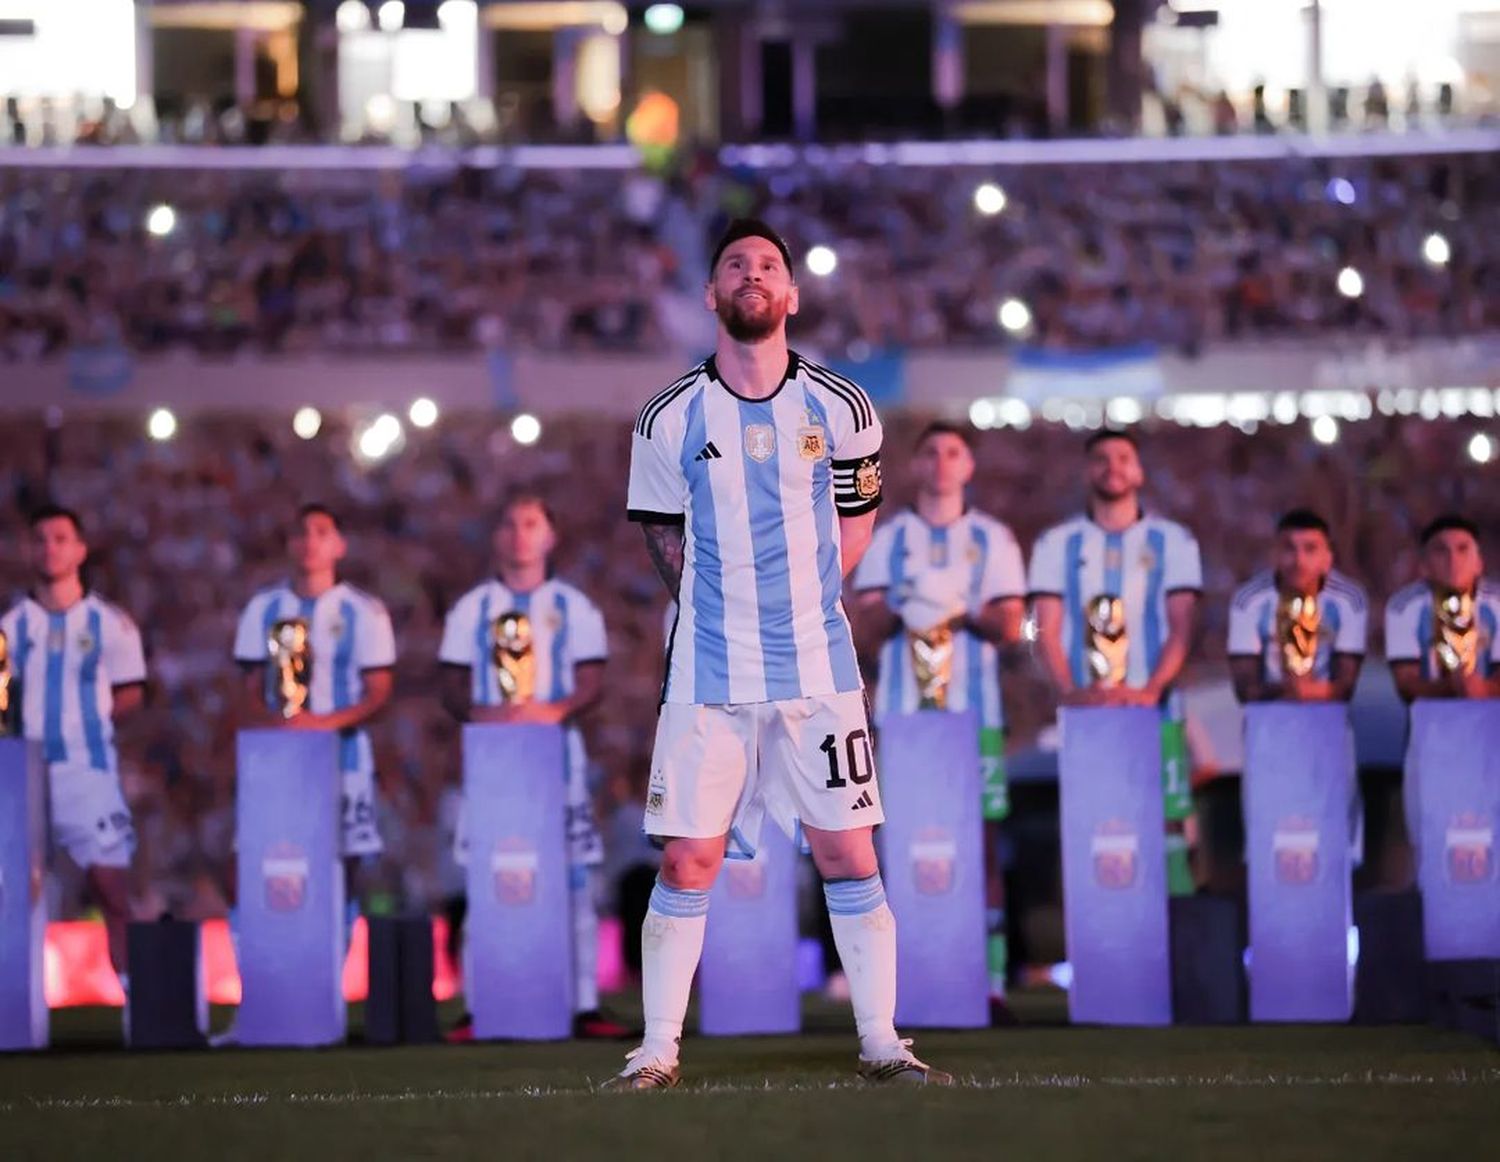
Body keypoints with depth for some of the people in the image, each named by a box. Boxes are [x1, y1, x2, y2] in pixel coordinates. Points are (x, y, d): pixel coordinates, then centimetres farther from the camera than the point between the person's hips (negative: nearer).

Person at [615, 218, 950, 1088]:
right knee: (687, 861, -3)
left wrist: (805, 604, 8)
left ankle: (882, 1042, 10)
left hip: (819, 666, 1)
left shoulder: (841, 412, 1)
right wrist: (723, 611, 8)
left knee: (849, 857, 1)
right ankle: (658, 1050, 5)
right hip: (709, 673, -1)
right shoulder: (672, 420, -1)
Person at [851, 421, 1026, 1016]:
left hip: (974, 714, 0)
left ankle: (990, 983, -8)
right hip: (902, 714, 0)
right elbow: (865, 628, 6)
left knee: (983, 843, -7)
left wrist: (961, 610, -13)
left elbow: (1011, 627, 4)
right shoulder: (886, 539, 13)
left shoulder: (993, 540, 12)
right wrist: (900, 608, -14)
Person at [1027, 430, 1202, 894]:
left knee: (1167, 821, -6)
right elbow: (1048, 629, 5)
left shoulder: (1172, 541, 10)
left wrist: (1152, 689, -14)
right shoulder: (1058, 544, 12)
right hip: (1084, 714, 1)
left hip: (1153, 710, 0)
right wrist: (1069, 692, -12)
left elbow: (1181, 628, 3)